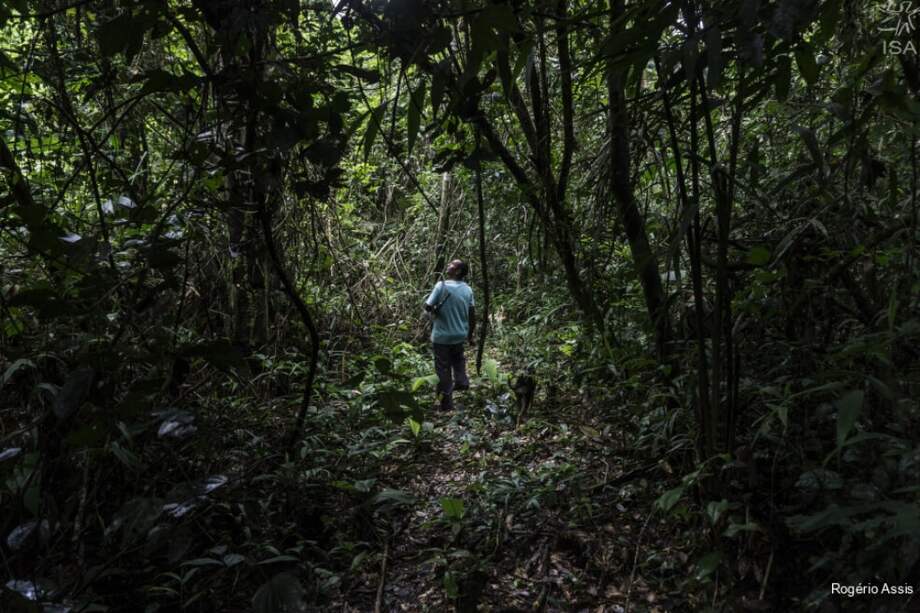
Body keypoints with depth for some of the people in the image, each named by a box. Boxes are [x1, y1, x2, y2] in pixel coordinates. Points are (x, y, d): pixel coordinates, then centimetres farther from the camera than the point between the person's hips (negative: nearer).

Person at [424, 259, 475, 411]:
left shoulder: (441, 285, -16)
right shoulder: (467, 289, -1)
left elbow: (428, 307, -16)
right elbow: (472, 314, 3)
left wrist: (434, 310, 7)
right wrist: (470, 334, 14)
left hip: (441, 335, -4)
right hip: (460, 334, 4)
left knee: (443, 369, 7)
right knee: (458, 358, 34)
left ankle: (447, 402, 14)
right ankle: (461, 380, 19)